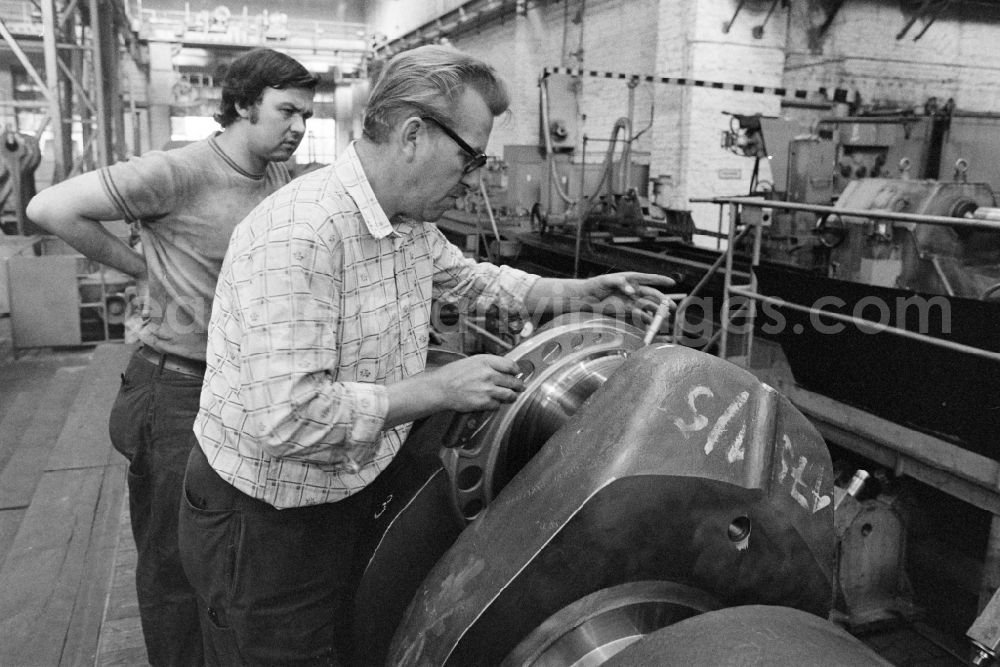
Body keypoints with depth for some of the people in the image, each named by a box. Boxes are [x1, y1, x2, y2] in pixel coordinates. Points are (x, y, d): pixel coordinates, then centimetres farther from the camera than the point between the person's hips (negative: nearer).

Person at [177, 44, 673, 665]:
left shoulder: (411, 223, 0)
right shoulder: (299, 232, -30)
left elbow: (473, 278, 20)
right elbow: (285, 419, -34)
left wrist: (584, 292, 9)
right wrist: (442, 388, -28)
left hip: (351, 499, 8)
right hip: (265, 525, -8)